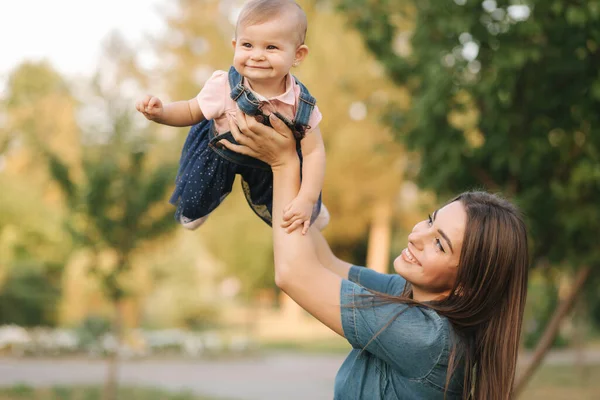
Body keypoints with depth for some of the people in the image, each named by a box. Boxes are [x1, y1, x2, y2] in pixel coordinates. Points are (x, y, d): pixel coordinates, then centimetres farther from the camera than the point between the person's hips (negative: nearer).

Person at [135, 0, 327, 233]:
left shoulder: (300, 103, -32)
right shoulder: (223, 87, -34)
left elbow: (313, 151, -25)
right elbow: (192, 112, -15)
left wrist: (308, 199, -34)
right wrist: (161, 113, -35)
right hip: (219, 153, 0)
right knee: (193, 205, 18)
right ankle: (195, 207, 57)